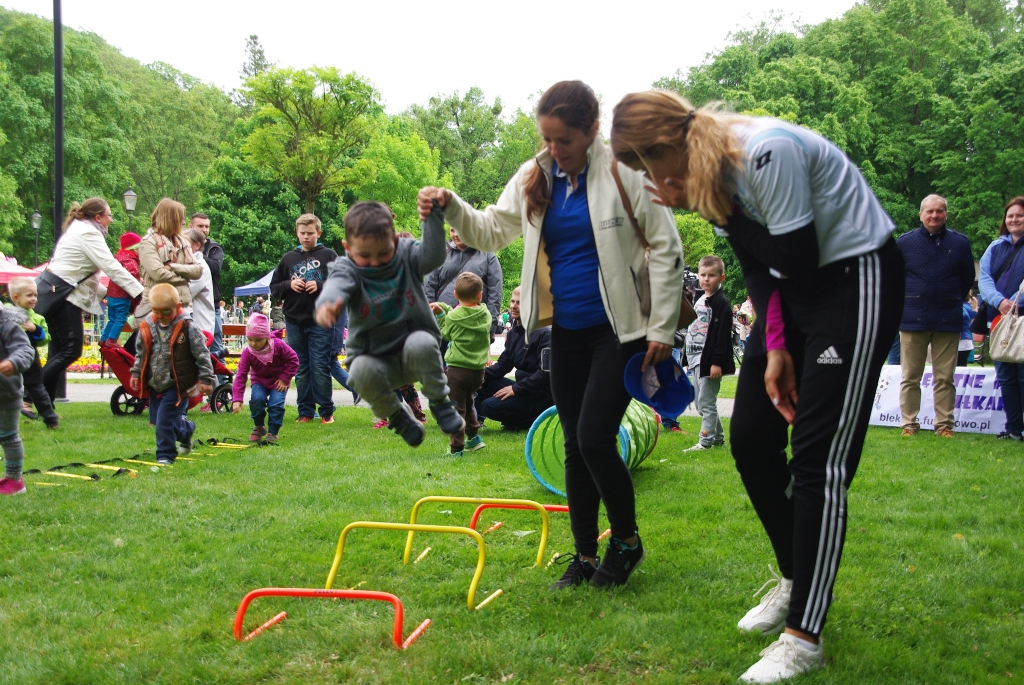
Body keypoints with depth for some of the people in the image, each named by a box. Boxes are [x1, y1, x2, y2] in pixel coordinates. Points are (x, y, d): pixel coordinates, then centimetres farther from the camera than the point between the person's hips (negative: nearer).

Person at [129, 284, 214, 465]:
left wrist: (206, 379, -12)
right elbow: (141, 353, 16)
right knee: (156, 419, 16)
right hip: (155, 383, 7)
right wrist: (136, 373, 14)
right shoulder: (147, 325, 1)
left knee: (165, 420, -11)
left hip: (177, 384, -6)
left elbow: (202, 354, -11)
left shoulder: (188, 327, -14)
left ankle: (165, 455, 5)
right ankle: (186, 430, 42)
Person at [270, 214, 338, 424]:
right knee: (301, 369, 8)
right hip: (294, 322, 4)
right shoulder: (289, 258, 11)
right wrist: (289, 285, -6)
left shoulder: (329, 256, 2)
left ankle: (327, 412, 6)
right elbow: (274, 287, 14)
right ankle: (305, 412, 15)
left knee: (320, 367, -3)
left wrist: (320, 286, -15)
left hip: (321, 322, -4)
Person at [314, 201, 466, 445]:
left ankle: (440, 402, -10)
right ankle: (397, 416, -2)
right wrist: (326, 304, -59)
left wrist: (434, 215, -40)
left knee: (421, 343, -35)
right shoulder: (347, 269, -10)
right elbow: (336, 285, -34)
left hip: (414, 353, 0)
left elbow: (434, 256, -26)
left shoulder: (407, 254, -5)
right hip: (375, 358, 1)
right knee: (362, 371, -32)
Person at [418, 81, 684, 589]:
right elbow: (491, 231, 11)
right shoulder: (534, 177, 5)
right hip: (566, 332, 6)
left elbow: (666, 250, -8)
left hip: (619, 329, -5)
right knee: (575, 447, 10)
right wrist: (451, 206, -9)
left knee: (594, 438, -12)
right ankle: (585, 557, 23)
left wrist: (662, 329, -9)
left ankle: (627, 542, 13)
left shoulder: (625, 171, -11)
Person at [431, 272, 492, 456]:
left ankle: (456, 447, -1)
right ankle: (473, 437, 31)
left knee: (456, 407, 0)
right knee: (467, 402, 27)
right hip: (478, 369, 5)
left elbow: (445, 334, 6)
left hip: (457, 368, -5)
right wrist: (444, 308, 7)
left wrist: (440, 314, 14)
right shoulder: (485, 315, 2)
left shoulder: (452, 317, -10)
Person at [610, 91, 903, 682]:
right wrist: (774, 347, -7)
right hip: (794, 288, 9)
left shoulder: (767, 151, -28)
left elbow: (798, 261, -25)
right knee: (750, 440, 7)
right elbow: (758, 265, 4)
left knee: (820, 457, -11)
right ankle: (796, 579, 26)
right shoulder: (703, 172, -1)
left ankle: (804, 637, -5)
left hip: (857, 278, -9)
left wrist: (710, 207, -22)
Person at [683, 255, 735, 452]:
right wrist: (689, 358, 20)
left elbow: (723, 334, -17)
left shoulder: (721, 303, -11)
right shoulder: (699, 300, 16)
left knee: (706, 403, -7)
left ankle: (706, 441, -3)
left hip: (710, 360, -9)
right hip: (696, 359, 9)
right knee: (701, 404, 14)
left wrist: (717, 362, -21)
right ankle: (718, 437, 25)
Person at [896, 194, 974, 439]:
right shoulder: (905, 242, 2)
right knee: (910, 377, 3)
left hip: (948, 320, 0)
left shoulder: (960, 242, 3)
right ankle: (909, 424, 9)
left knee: (945, 378, 3)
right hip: (913, 319, 0)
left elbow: (967, 278, 15)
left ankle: (945, 425, 9)